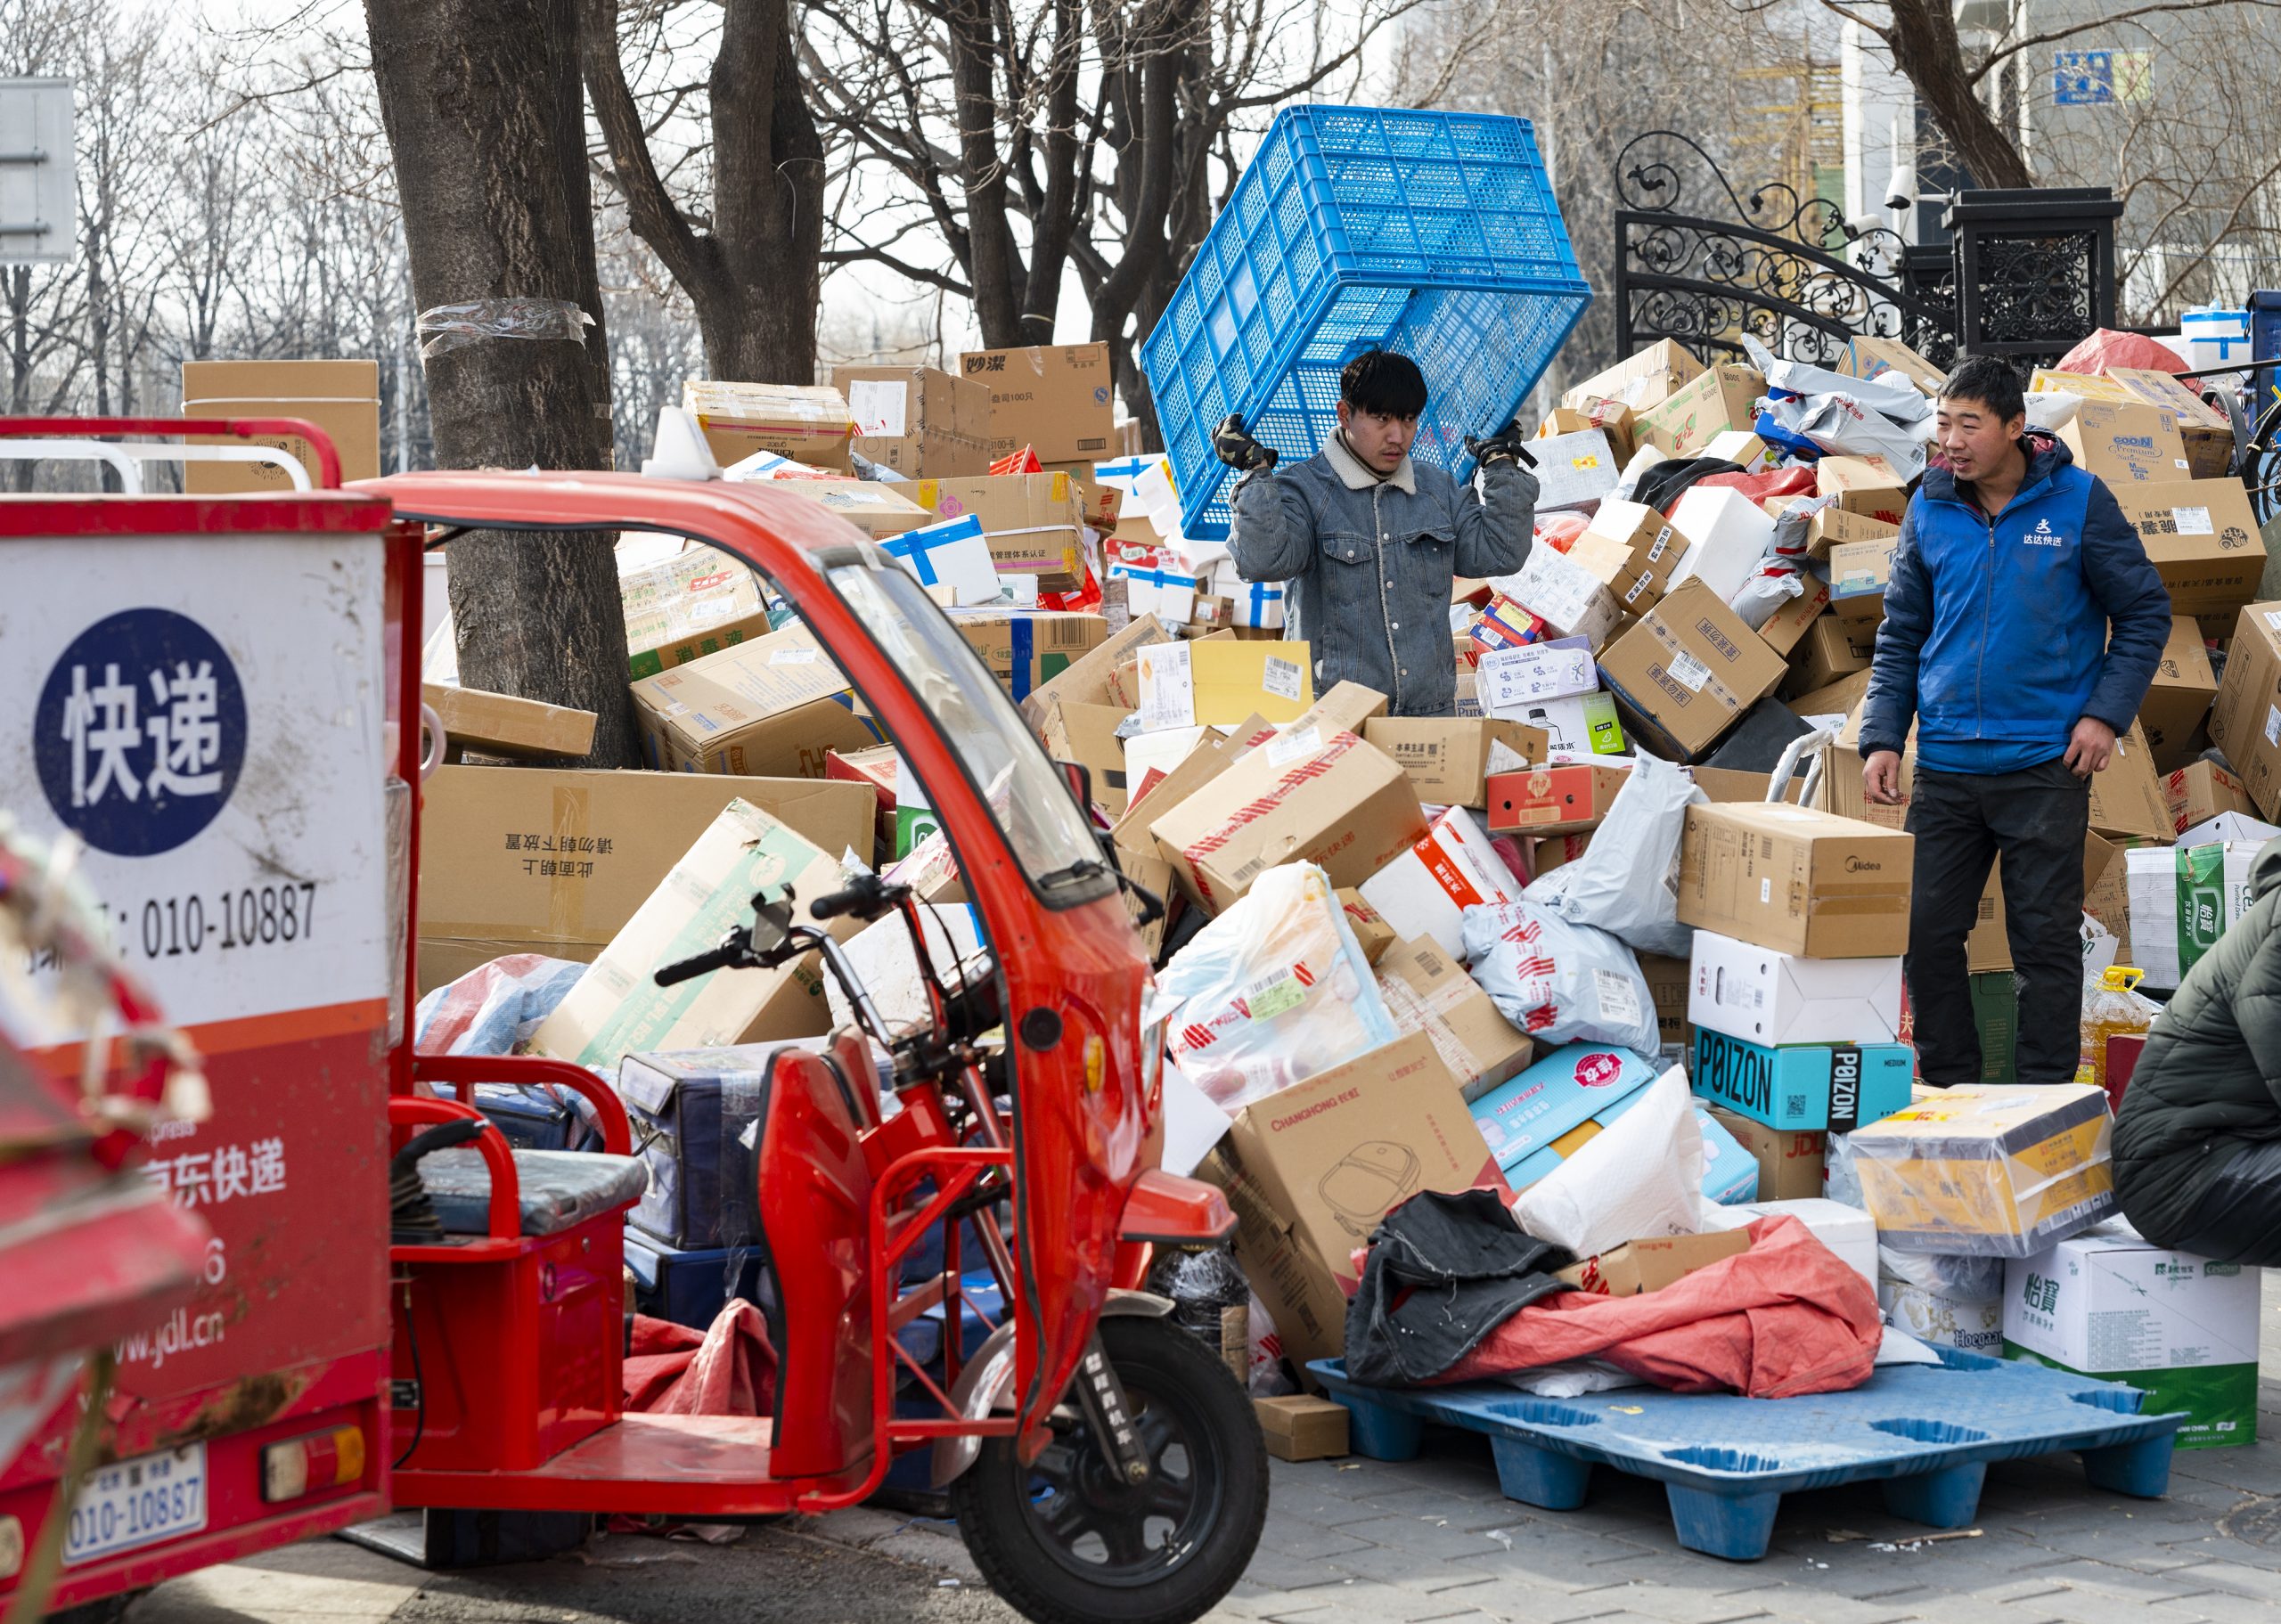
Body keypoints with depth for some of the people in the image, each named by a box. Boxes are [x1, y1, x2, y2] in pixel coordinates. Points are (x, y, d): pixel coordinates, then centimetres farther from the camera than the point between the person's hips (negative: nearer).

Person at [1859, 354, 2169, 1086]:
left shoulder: (2078, 502, -4)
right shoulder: (1929, 512, 5)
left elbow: (2145, 612, 2)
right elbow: (1900, 636, 13)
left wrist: (2107, 712, -7)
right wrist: (1881, 737, 3)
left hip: (2045, 767, -4)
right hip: (1944, 768, 4)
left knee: (2045, 938, 1)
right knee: (1927, 933, 5)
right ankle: (1948, 1086, 19)